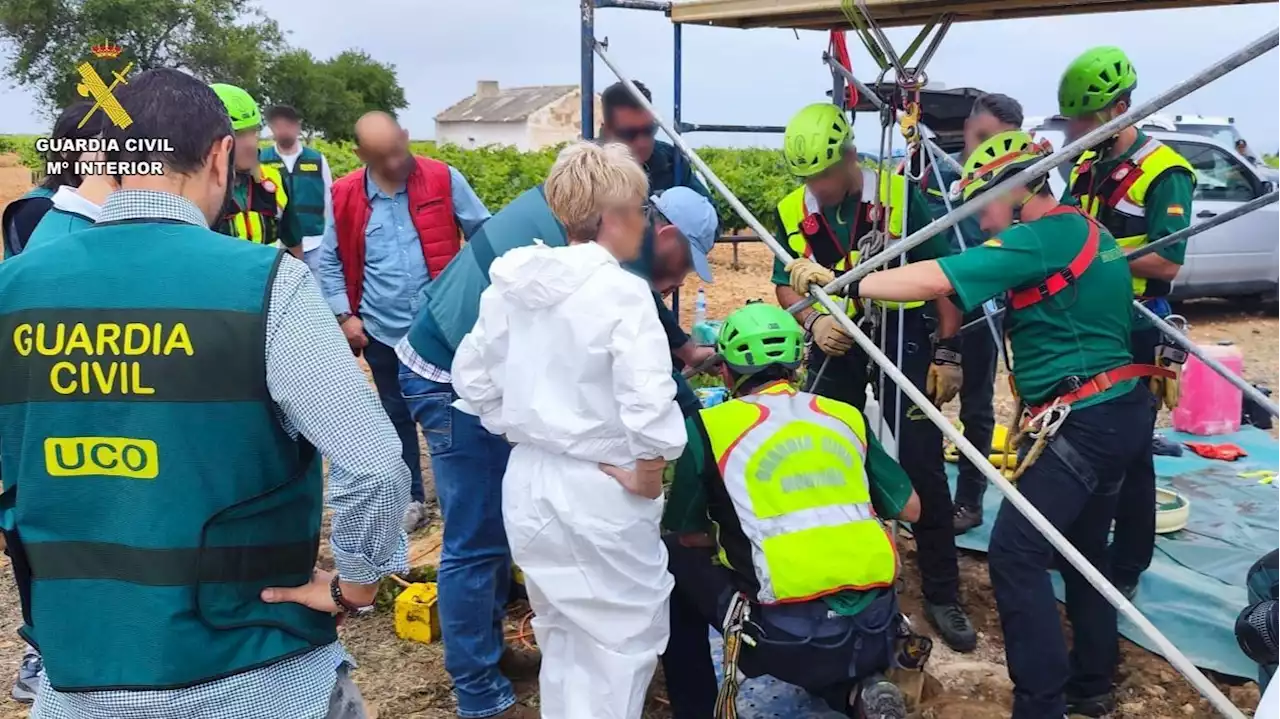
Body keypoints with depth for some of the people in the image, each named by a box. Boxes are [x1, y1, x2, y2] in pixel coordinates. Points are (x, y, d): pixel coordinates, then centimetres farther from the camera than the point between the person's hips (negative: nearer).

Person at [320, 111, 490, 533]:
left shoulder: (443, 180, -8)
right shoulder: (346, 196, -3)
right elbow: (330, 262, 6)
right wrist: (344, 315, -1)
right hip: (382, 331, 2)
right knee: (397, 414, 14)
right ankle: (412, 499, 29)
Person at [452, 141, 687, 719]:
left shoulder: (511, 281, 2)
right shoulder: (621, 291, -19)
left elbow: (472, 377, 9)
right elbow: (647, 401, -28)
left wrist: (520, 433, 13)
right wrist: (649, 467, -13)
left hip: (527, 478, 7)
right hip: (600, 489, -7)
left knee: (561, 629, 25)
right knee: (626, 632, 12)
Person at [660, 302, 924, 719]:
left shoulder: (708, 427, 1)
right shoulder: (846, 416, 11)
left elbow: (689, 536, 11)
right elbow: (910, 510, 19)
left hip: (789, 640, -4)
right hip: (876, 630, 5)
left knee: (678, 561, 19)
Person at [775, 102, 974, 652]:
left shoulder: (899, 196, -15)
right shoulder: (792, 211, -5)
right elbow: (786, 285, 7)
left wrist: (947, 354, -6)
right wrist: (813, 321, -14)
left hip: (902, 338, -3)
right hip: (835, 344, 3)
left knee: (922, 466, 0)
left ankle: (942, 596, 14)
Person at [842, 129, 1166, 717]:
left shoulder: (1036, 240, -15)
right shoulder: (1090, 233, 16)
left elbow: (935, 280, -23)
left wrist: (845, 285, -17)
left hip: (1083, 421, -11)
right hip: (1119, 411, 11)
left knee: (1015, 554, -11)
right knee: (1083, 550, 20)